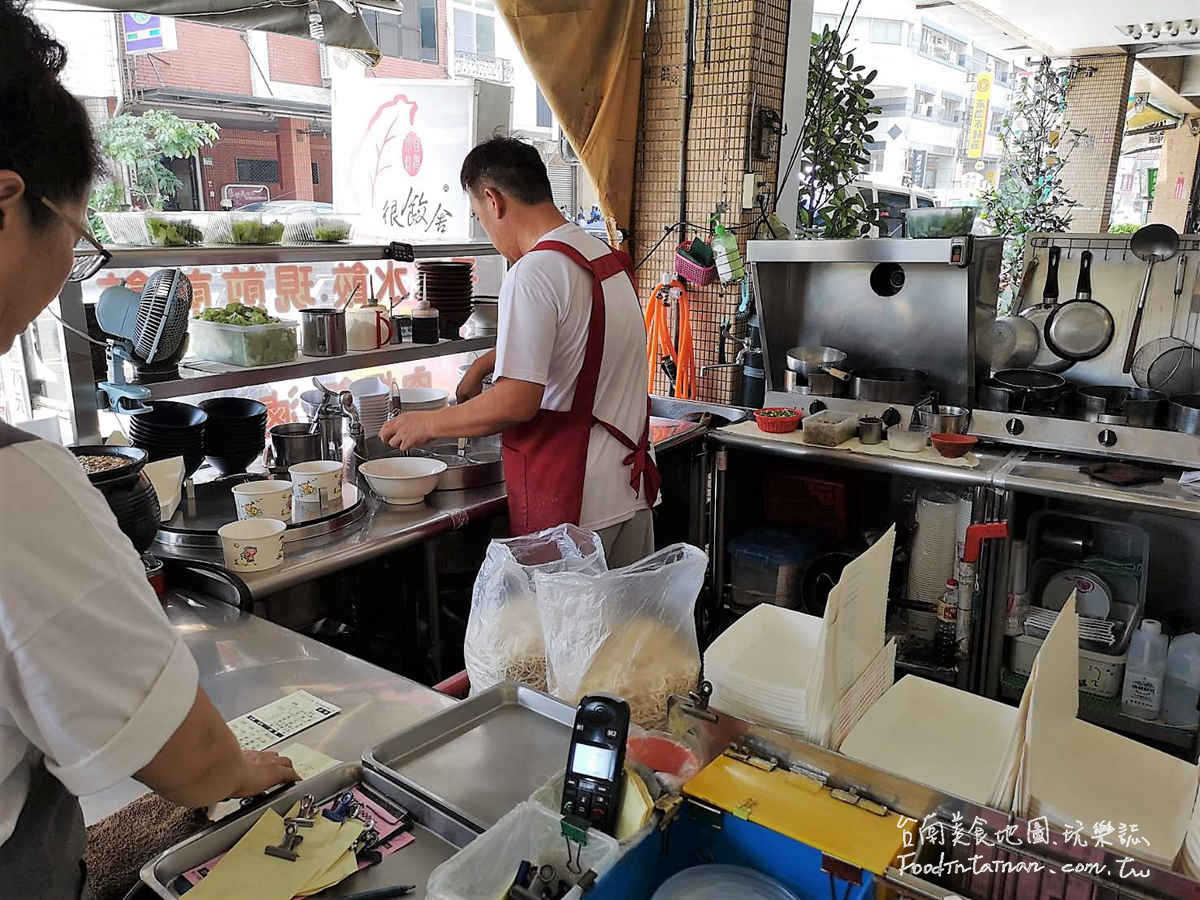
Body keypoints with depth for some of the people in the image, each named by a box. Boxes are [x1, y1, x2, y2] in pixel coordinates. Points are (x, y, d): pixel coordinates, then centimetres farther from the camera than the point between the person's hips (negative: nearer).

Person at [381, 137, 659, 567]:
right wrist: (485, 363, 31)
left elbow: (517, 402, -21)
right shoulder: (605, 257, 10)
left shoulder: (533, 272, -17)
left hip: (571, 505, -8)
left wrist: (428, 424, -7)